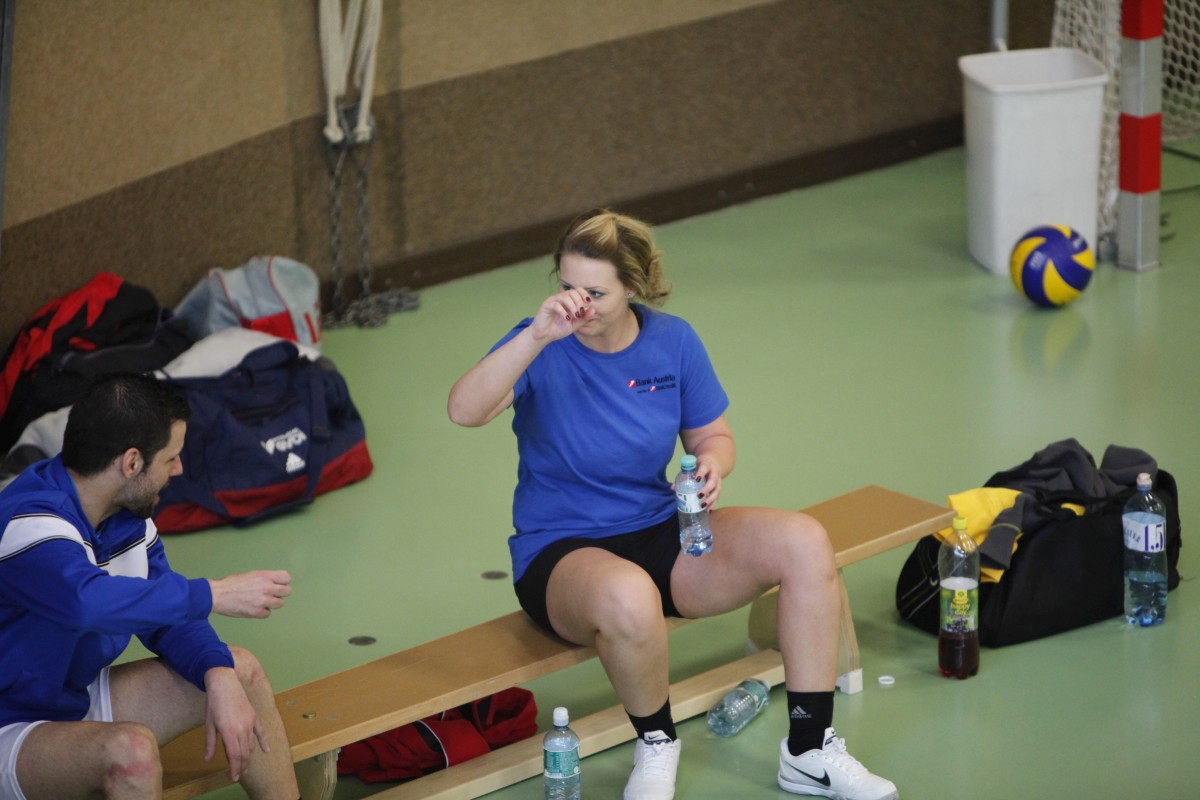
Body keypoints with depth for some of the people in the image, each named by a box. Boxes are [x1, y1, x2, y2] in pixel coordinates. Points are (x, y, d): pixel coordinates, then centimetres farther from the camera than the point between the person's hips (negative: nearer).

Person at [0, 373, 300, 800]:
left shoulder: (128, 516, 0)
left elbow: (167, 613, 6)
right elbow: (90, 601, -48)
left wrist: (219, 676, -16)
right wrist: (216, 594, -40)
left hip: (81, 697, 9)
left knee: (242, 670, 8)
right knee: (131, 748, -37)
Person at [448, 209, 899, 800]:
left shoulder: (673, 341, -1)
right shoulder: (543, 349, -14)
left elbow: (712, 435, 11)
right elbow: (464, 411, -32)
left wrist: (712, 464, -14)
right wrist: (538, 335, -42)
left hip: (660, 534, 5)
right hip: (561, 554, -5)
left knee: (804, 542, -17)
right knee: (628, 597, -41)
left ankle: (809, 751, -9)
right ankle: (655, 746, -10)